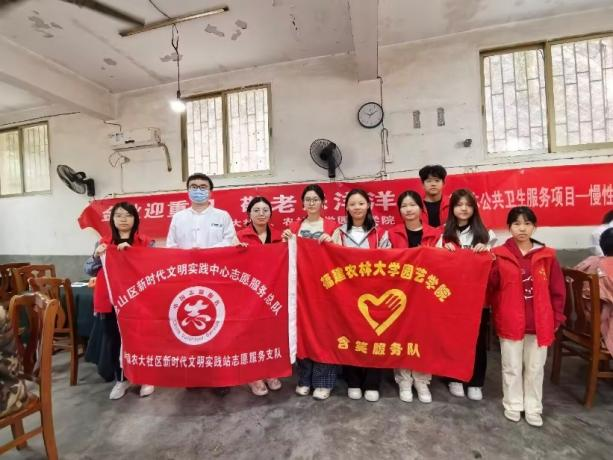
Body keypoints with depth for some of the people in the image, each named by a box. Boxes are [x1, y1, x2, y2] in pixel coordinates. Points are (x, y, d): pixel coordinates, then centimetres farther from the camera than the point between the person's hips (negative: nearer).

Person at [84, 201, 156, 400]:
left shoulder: (146, 243, -2)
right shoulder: (103, 244, 8)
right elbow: (89, 270, 7)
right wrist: (97, 255, -12)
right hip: (110, 301, 3)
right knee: (114, 342, 12)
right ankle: (121, 379, 32)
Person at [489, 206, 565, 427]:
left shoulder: (546, 256, -1)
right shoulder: (499, 256, -8)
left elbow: (557, 290, 4)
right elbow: (489, 288, -8)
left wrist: (556, 318, 6)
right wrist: (497, 314, -16)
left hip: (540, 323, 2)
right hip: (510, 322, -2)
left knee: (535, 368, 17)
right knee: (512, 367, 13)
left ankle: (533, 408, 34)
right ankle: (513, 405, 32)